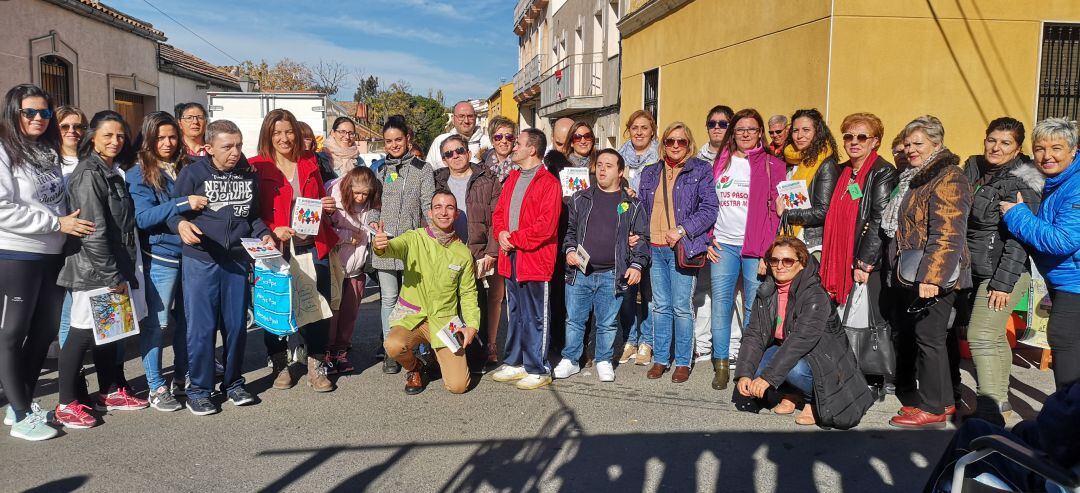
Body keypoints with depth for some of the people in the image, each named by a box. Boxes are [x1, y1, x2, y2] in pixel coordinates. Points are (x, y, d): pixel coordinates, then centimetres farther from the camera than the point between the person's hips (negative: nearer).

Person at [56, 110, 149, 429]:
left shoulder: (113, 172, 14)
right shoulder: (89, 174, -14)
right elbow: (94, 231, -20)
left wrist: (120, 272, 15)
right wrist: (112, 275, -18)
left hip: (114, 265, 9)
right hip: (93, 270, -9)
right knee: (83, 333, -2)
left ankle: (109, 393, 26)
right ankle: (67, 404, 8)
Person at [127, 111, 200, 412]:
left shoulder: (186, 167, 8)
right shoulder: (139, 174, -5)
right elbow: (142, 217, -16)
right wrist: (183, 204, -25)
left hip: (190, 254, 5)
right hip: (160, 258, -4)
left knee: (186, 319, 12)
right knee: (156, 323, 0)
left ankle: (182, 375, 28)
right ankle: (156, 388, 11)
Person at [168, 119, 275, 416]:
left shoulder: (248, 174, 8)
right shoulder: (192, 173, -5)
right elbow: (172, 210, -1)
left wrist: (263, 235, 3)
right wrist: (180, 224, -23)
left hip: (238, 260, 4)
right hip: (200, 260, -4)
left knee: (237, 324, 10)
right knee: (201, 326, -1)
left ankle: (233, 383, 26)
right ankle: (198, 390, 13)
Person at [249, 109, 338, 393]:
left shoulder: (309, 163, 11)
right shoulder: (257, 167, -1)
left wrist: (329, 207, 1)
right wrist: (273, 230, -17)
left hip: (313, 246, 3)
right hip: (276, 249, -3)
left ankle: (316, 366, 16)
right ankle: (280, 366, 21)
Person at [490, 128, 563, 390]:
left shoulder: (548, 182, -10)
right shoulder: (513, 178, 16)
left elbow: (546, 224, -18)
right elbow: (499, 212, 16)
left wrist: (515, 239, -15)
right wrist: (501, 233, -4)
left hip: (535, 258, -8)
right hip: (511, 257, 8)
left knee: (536, 317, 1)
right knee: (515, 314, 16)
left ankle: (538, 370, 9)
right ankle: (515, 363, 26)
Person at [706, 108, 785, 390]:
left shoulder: (772, 166, 5)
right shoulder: (720, 163, 15)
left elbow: (777, 210, 0)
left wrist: (769, 250, -8)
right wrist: (708, 240, 5)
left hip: (755, 247, -3)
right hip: (723, 245, 3)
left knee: (754, 308, -1)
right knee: (720, 303, 0)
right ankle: (721, 365, 6)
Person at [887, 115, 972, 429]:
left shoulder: (948, 179, -14)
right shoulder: (916, 178, 17)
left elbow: (947, 235, -23)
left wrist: (931, 276, -27)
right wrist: (909, 272, 24)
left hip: (934, 276, -10)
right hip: (919, 275, 10)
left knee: (929, 337, -5)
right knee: (940, 337, 16)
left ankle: (933, 409, 4)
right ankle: (947, 399, 26)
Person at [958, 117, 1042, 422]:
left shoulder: (1023, 182, -12)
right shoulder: (974, 168, 10)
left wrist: (1003, 283, -19)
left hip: (1005, 271, -7)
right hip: (973, 270, 8)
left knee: (982, 336, -15)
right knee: (994, 337, 17)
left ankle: (990, 413, -12)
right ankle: (1000, 400, 30)